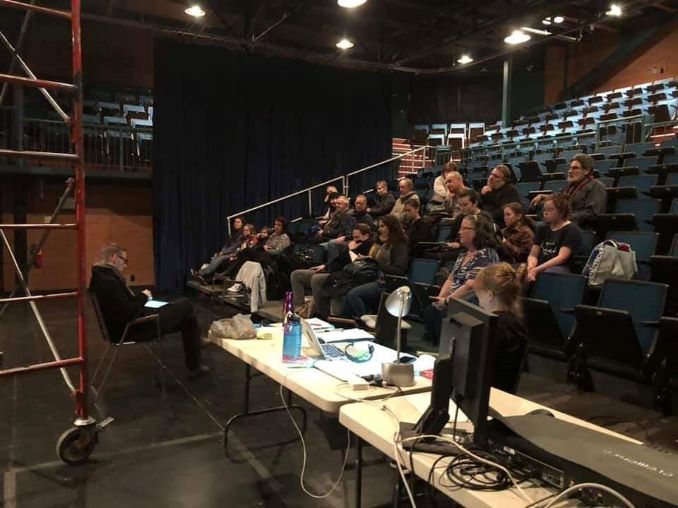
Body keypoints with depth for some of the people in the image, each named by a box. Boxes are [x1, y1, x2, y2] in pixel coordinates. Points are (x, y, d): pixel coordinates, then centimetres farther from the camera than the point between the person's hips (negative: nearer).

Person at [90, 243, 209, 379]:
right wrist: (143, 296, -12)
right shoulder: (109, 282, -29)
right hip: (132, 328, -10)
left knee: (188, 317, 18)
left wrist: (139, 297, 5)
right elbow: (129, 313, -29)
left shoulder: (100, 277, 5)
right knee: (185, 304, 5)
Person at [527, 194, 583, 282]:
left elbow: (561, 258, -11)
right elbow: (533, 255, 13)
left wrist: (537, 270, -21)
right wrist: (530, 267, -12)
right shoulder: (542, 229, 21)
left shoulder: (572, 230, 1)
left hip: (562, 268, -5)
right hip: (541, 267, 5)